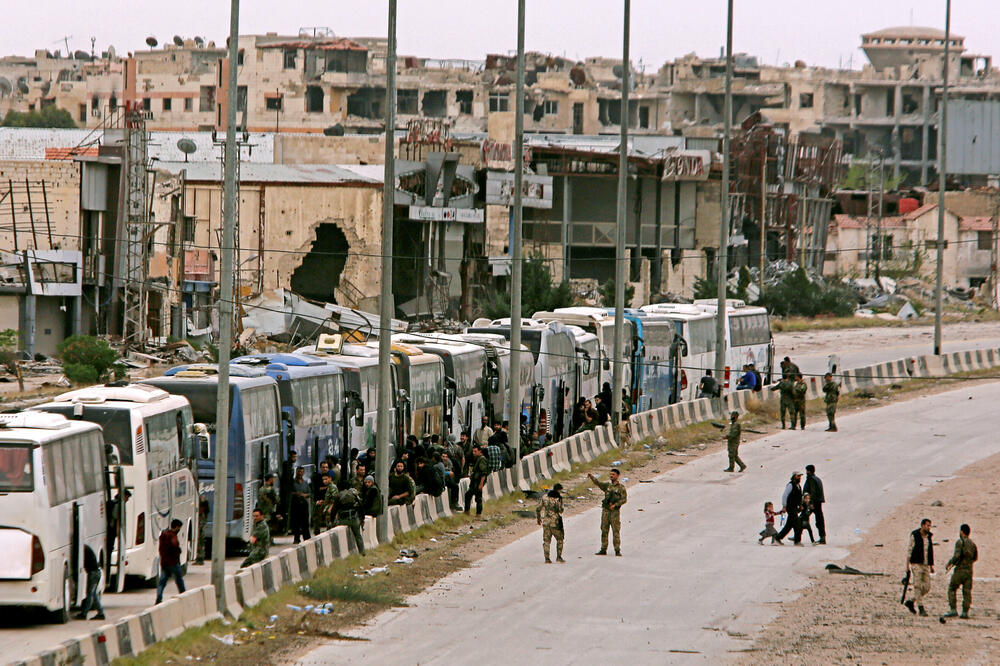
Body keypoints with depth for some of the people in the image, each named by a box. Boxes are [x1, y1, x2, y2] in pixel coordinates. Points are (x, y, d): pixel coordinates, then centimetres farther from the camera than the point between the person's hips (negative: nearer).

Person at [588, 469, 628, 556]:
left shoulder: (621, 488, -1)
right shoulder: (607, 486, 11)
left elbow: (624, 499, -7)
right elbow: (597, 483, -1)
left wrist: (615, 505, -19)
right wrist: (591, 476, -18)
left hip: (615, 511, -4)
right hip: (605, 511, 4)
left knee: (616, 531, -4)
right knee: (604, 531, 4)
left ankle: (617, 551, -1)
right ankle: (603, 550, 9)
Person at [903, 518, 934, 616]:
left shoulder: (929, 536, 8)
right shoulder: (914, 535, -8)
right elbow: (909, 550, -6)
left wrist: (932, 566, 13)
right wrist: (907, 566, -10)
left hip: (925, 565, 6)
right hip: (916, 564, -6)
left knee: (926, 588, 2)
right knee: (918, 586, -10)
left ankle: (910, 602, 19)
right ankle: (921, 609, -7)